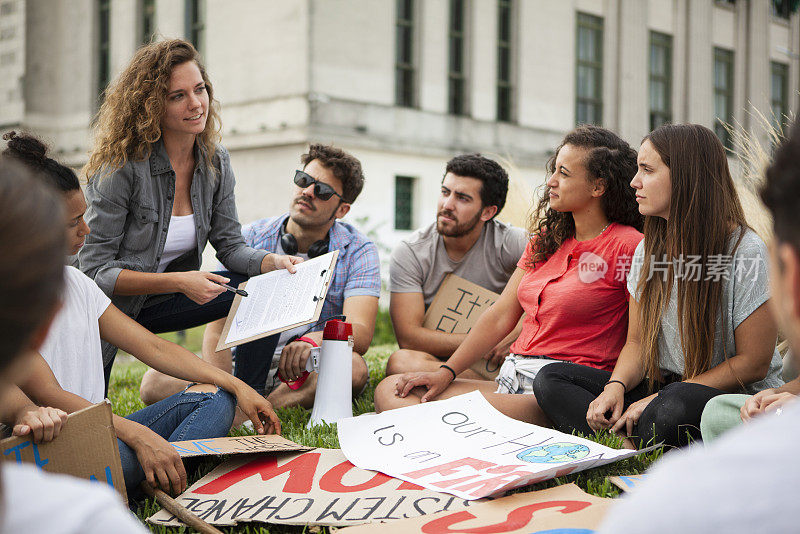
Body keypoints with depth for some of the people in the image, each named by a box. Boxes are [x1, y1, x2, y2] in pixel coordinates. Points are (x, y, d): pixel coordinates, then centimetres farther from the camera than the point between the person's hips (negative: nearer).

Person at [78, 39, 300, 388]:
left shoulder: (215, 163, -5)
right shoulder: (120, 168, -25)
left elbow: (230, 244, 0)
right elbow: (95, 269, -24)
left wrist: (272, 262, -22)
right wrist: (178, 282, -33)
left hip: (159, 305, 5)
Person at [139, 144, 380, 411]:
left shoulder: (358, 251, -3)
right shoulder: (248, 240, -1)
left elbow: (360, 332, -18)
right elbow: (217, 329, -9)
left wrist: (313, 341, -42)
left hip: (309, 376, -1)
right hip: (245, 367, 1)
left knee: (354, 368, -36)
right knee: (154, 382, -22)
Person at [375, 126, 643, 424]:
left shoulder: (627, 246, -6)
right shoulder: (545, 239, 18)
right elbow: (501, 315, 14)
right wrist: (446, 373, 6)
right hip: (512, 379, 9)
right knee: (390, 391, -7)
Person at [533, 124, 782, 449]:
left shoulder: (745, 252, -12)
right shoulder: (649, 250, 8)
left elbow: (754, 363, -12)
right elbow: (637, 342, 11)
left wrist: (657, 400, -17)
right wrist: (616, 387, -13)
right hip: (660, 386, 7)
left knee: (675, 406, -42)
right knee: (551, 379, -11)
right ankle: (628, 447, -28)